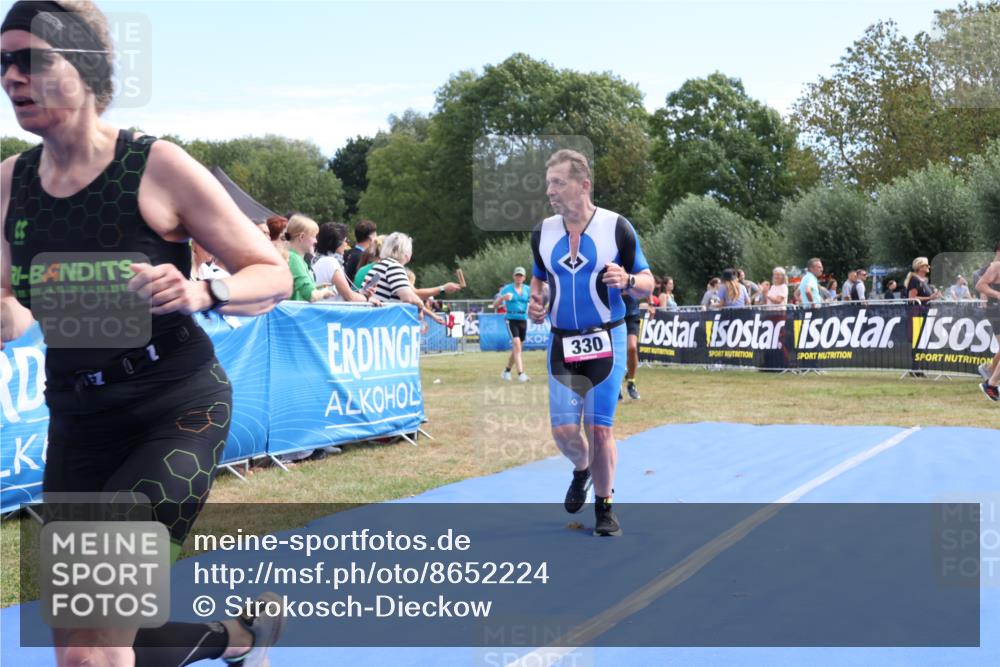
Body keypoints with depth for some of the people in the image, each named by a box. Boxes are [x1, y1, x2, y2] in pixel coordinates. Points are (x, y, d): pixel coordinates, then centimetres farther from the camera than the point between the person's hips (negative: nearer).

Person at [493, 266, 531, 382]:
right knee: (517, 345, -20)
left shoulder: (527, 289, 8)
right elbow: (495, 305, -6)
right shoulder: (507, 288, -2)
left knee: (517, 349, 12)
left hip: (523, 320, 5)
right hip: (511, 319, -5)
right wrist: (502, 297, -25)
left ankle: (506, 371, 30)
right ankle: (520, 374, -26)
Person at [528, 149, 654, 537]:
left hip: (605, 341, -3)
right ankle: (582, 470, 34)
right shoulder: (543, 232, 3)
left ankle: (604, 506, 16)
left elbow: (646, 283, -2)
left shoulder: (617, 227, -8)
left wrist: (627, 281, -24)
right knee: (563, 430, -2)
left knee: (599, 429, -5)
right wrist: (535, 301, -2)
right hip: (561, 343, 3)